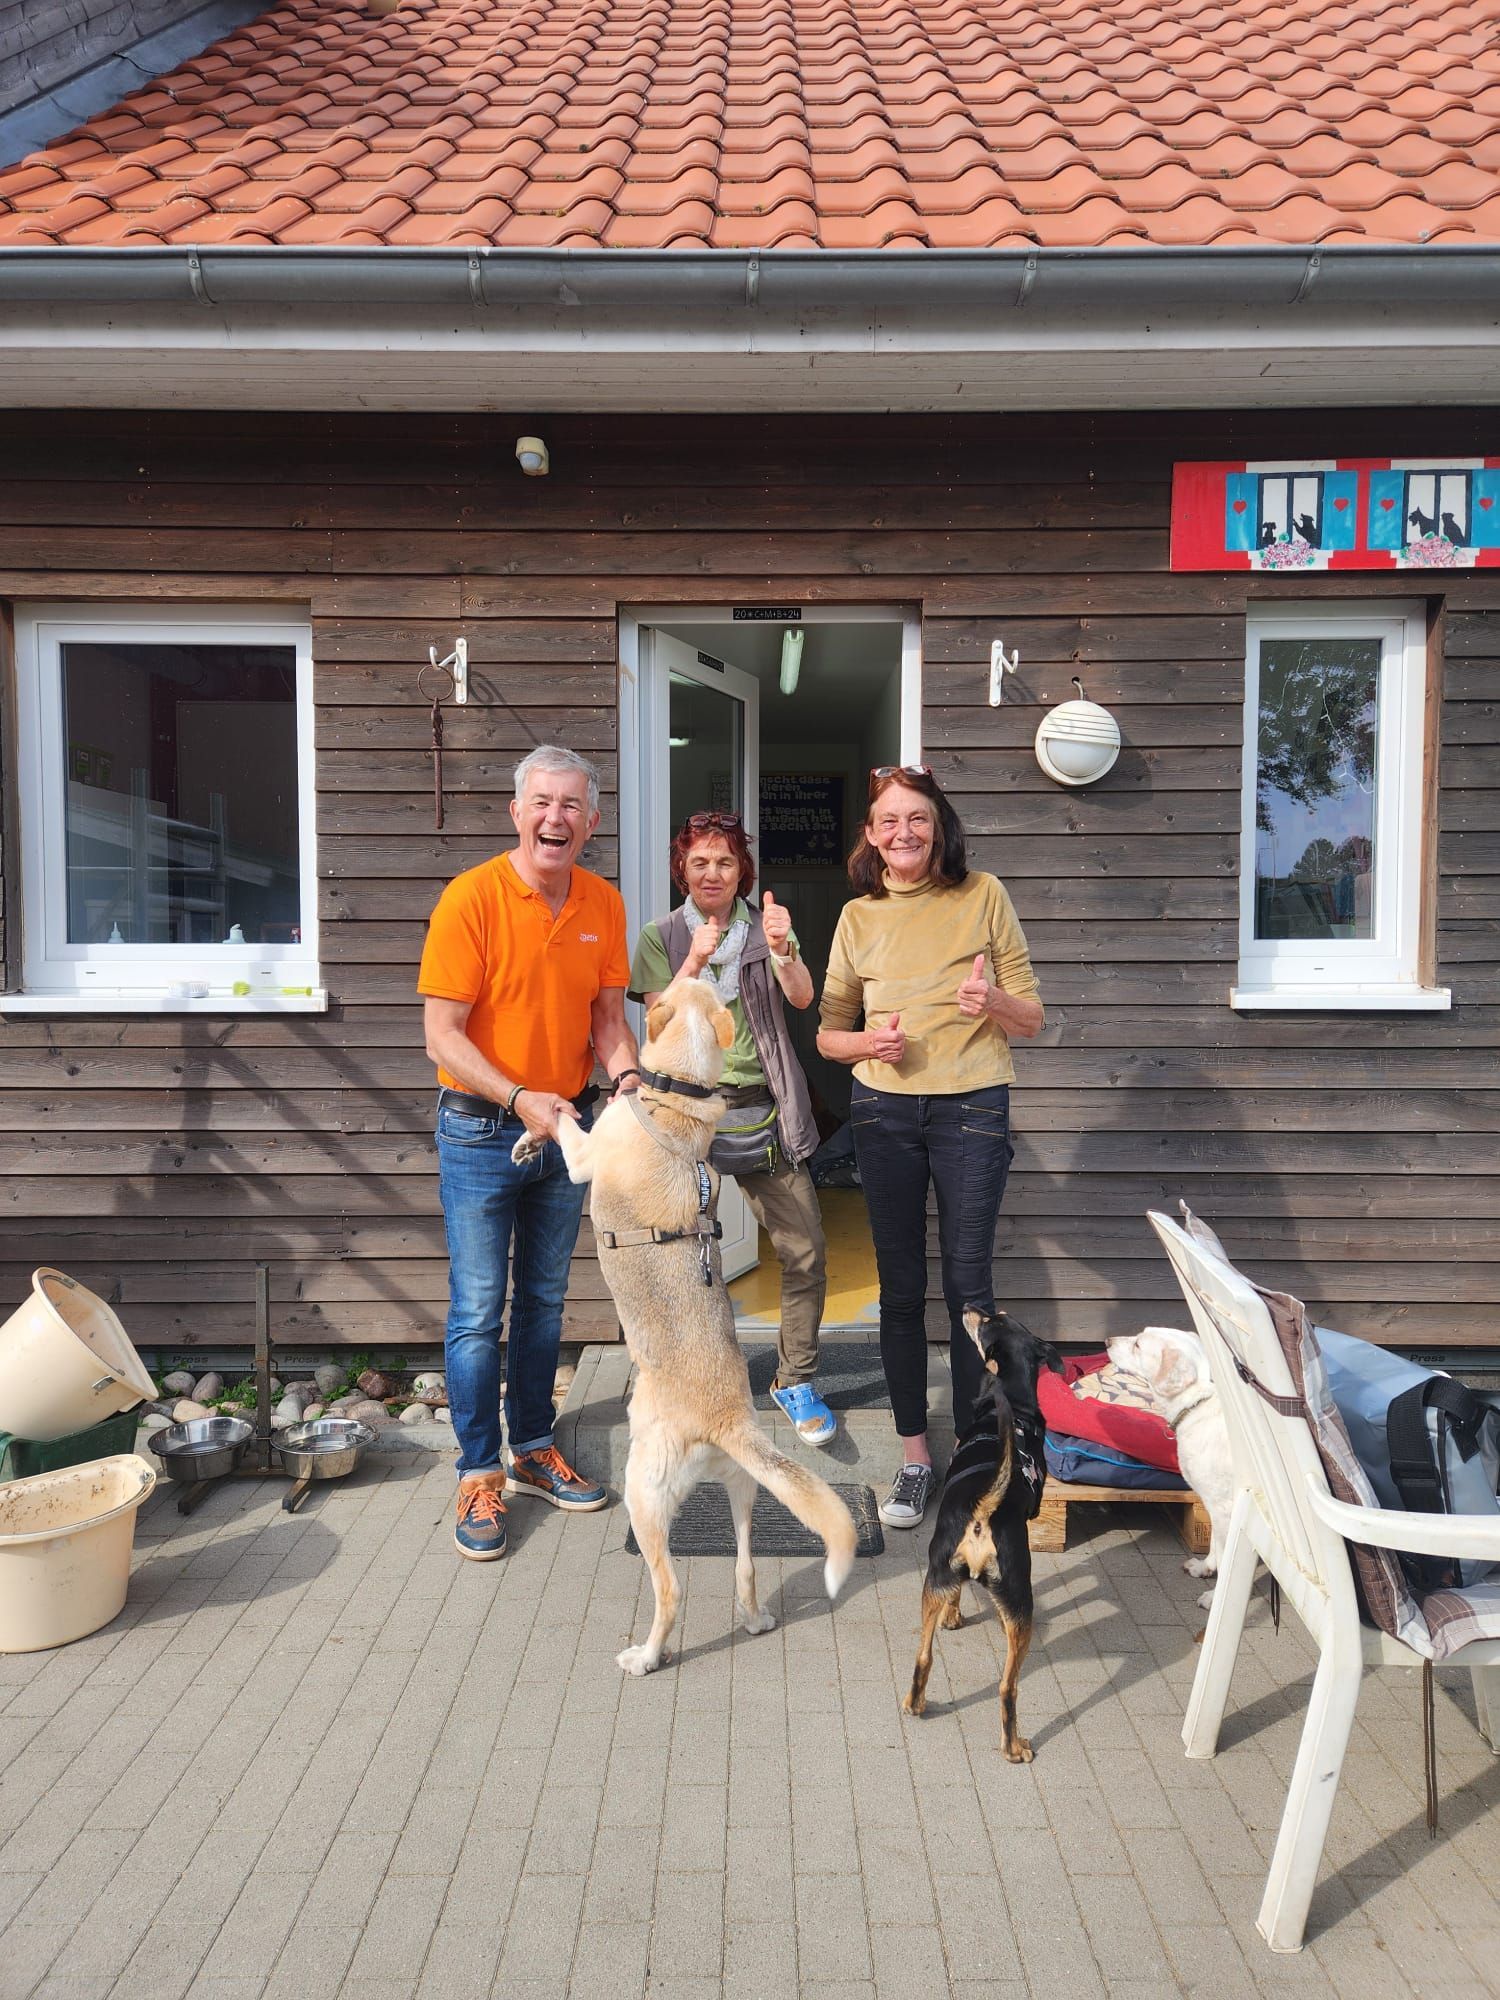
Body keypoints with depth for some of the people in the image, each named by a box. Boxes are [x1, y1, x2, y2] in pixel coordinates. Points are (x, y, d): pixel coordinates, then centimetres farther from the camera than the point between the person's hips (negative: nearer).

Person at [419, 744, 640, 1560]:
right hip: (481, 1128, -5)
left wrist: (628, 1079, -13)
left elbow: (607, 1017, 6)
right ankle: (479, 1476, 17)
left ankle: (534, 1449, 33)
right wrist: (519, 1100, -27)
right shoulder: (471, 898, -15)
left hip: (567, 1123, 5)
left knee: (544, 1302, 17)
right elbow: (442, 1035, -16)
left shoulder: (603, 904, 0)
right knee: (477, 1313, 2)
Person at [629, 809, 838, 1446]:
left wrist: (782, 950, -30)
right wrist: (694, 962, -21)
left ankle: (795, 1380, 15)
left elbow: (802, 998, -9)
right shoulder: (660, 938, 5)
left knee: (806, 1251, -3)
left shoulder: (765, 927, 7)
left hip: (762, 1109, 1)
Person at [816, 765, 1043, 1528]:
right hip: (884, 1112, 2)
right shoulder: (859, 917, 5)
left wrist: (993, 1000, -21)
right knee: (901, 1287, 8)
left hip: (971, 1108, -2)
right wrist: (869, 1041, -11)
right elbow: (828, 1032, 10)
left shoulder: (983, 896, -1)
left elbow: (1032, 1018, 1)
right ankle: (914, 1456, 22)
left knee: (968, 1284, 2)